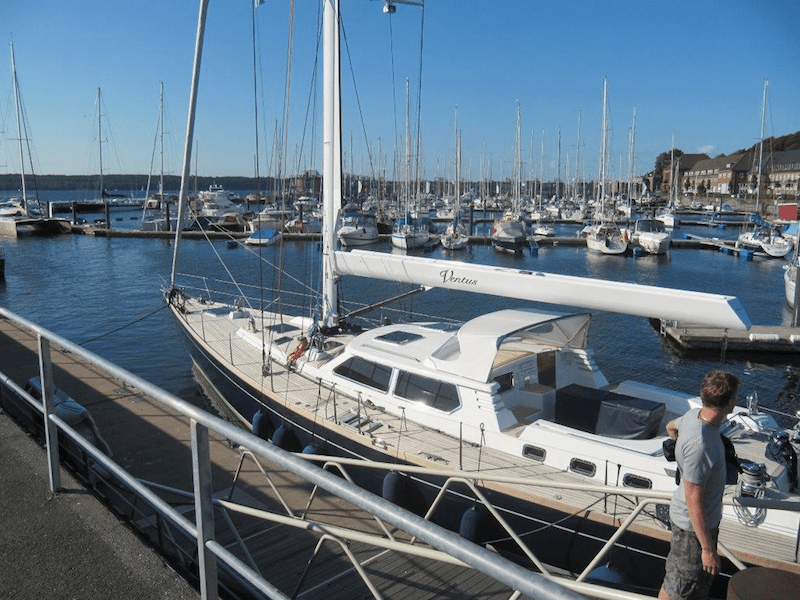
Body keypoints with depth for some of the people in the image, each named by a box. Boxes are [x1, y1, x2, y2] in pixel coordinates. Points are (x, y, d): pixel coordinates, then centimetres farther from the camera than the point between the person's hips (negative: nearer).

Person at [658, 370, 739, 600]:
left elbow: (671, 427, 17)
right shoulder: (700, 445, -35)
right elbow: (693, 501, -28)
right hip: (693, 524, -9)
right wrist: (708, 548, -20)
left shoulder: (694, 415, -8)